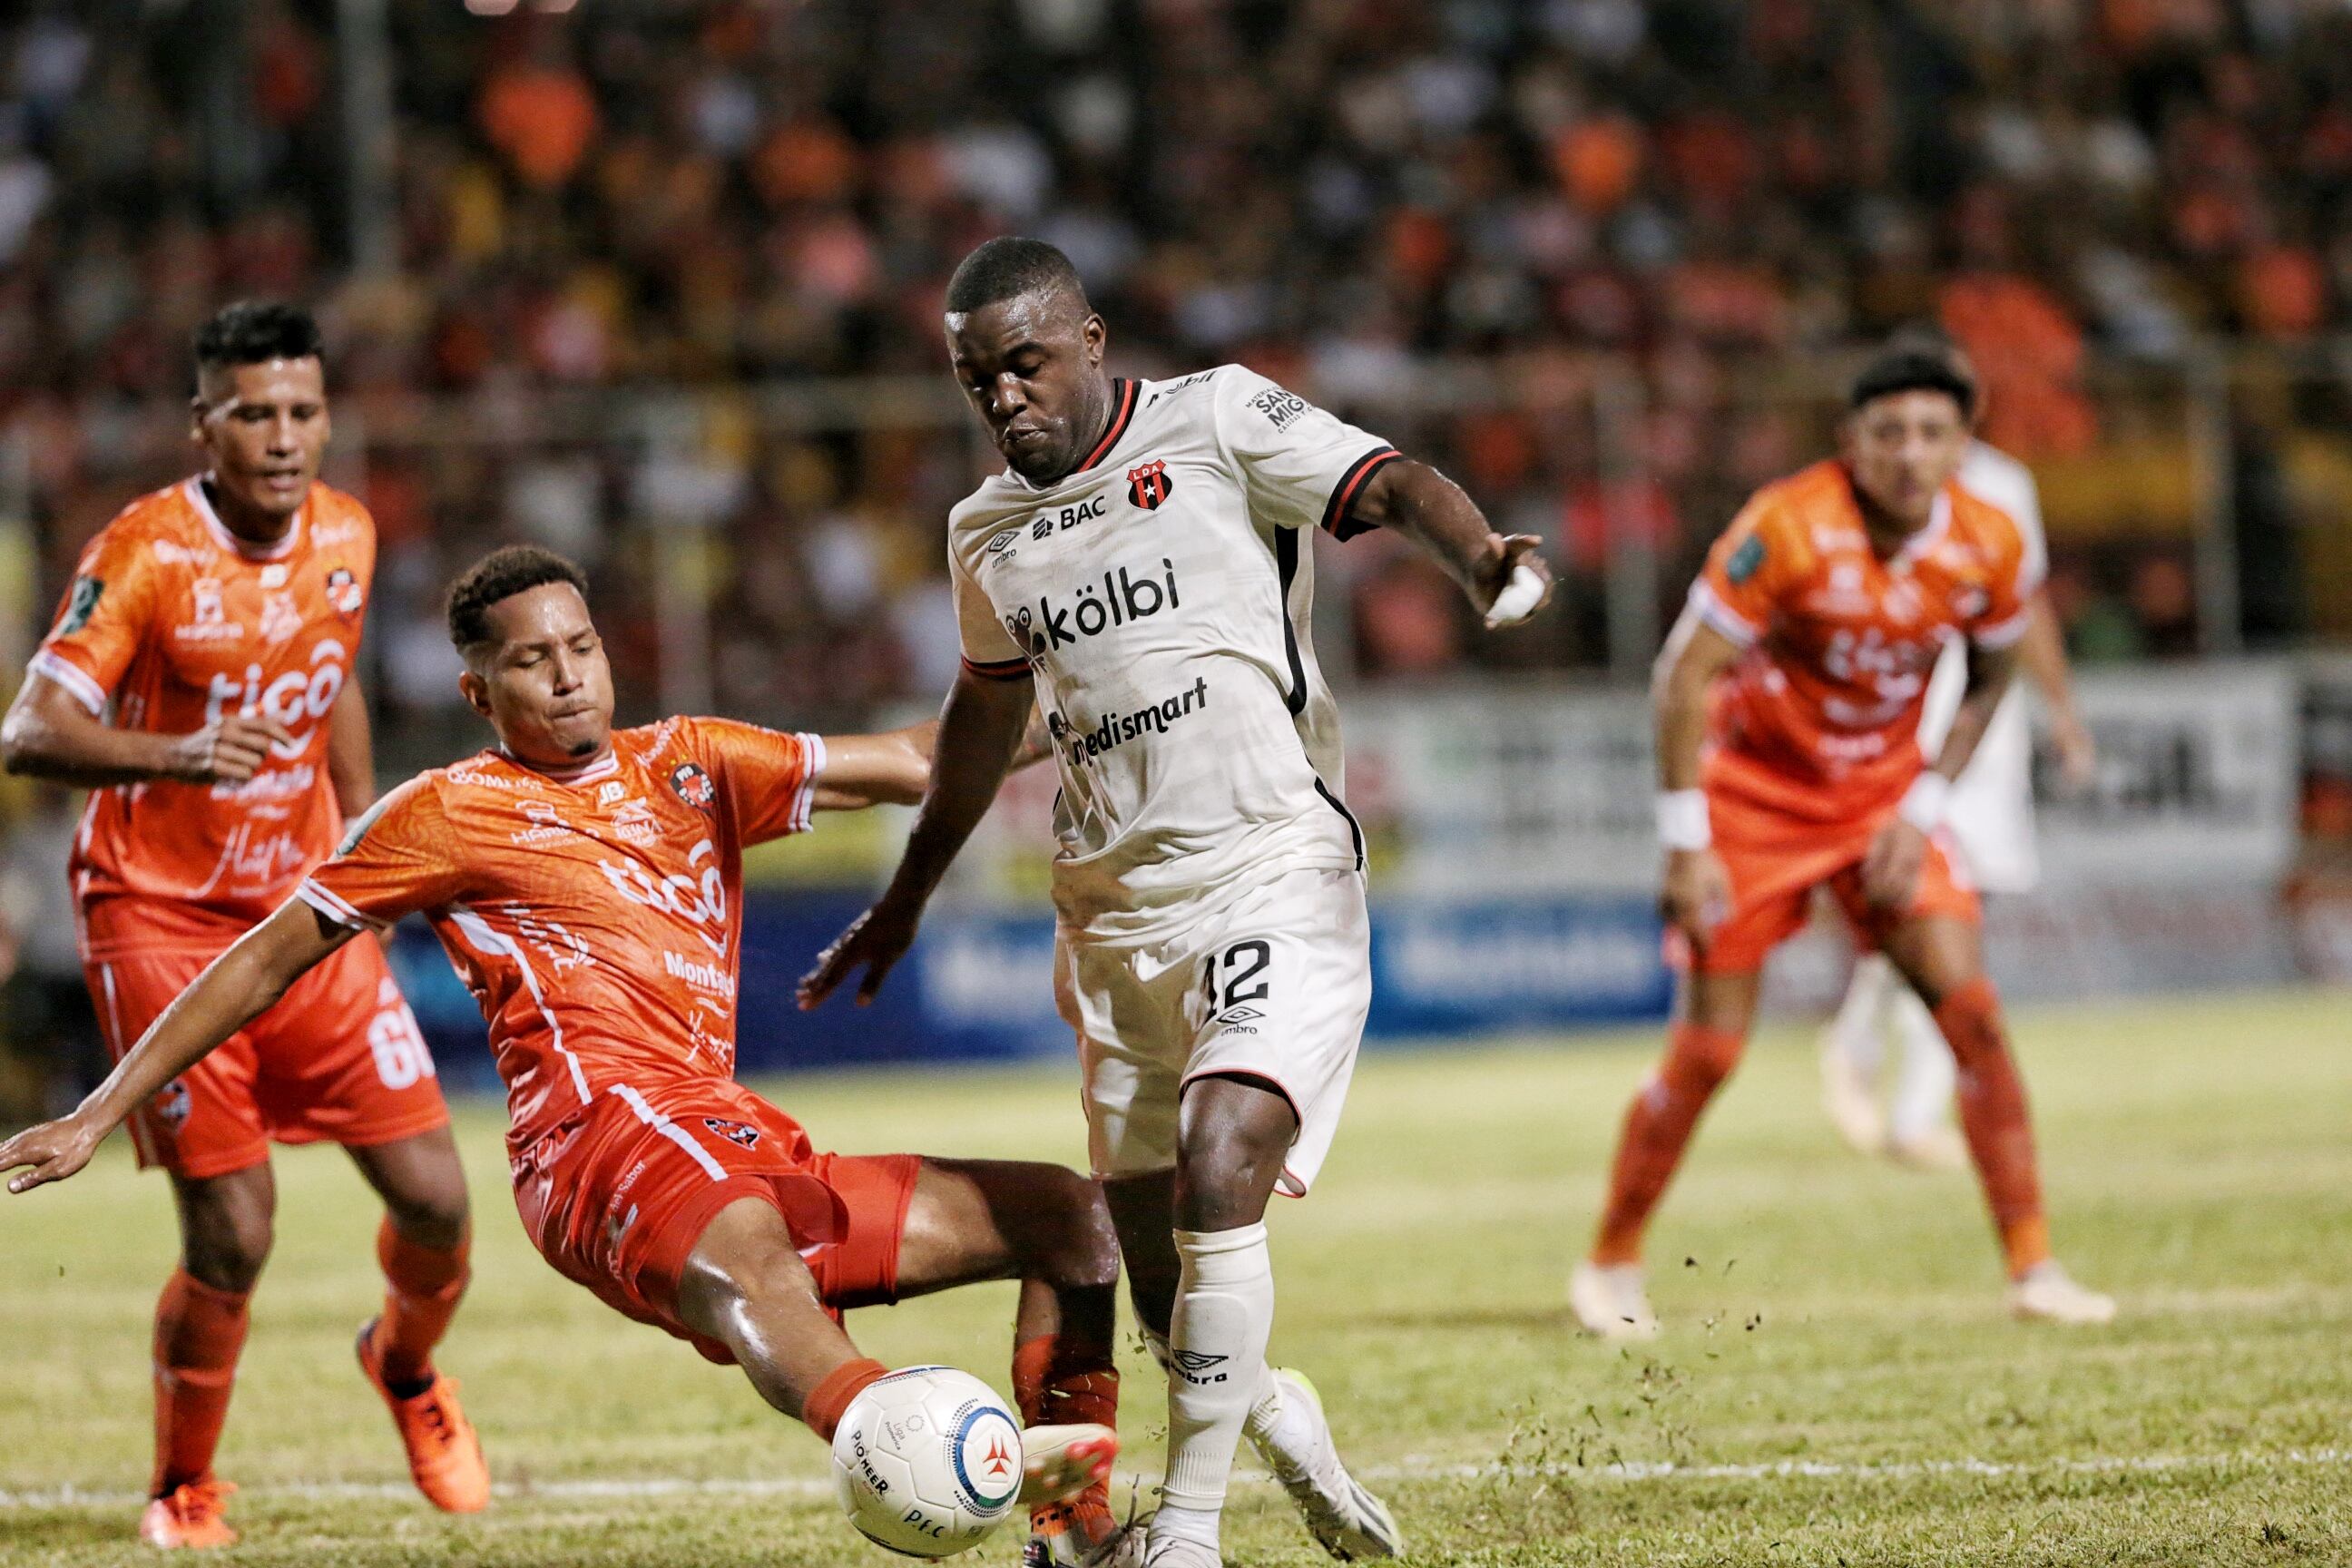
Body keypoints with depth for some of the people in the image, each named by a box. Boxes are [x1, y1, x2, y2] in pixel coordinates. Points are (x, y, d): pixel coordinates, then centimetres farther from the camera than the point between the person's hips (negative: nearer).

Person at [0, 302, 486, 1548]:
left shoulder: (344, 538, 2)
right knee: (232, 1238, -10)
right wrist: (170, 756, -38)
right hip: (159, 919, -5)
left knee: (433, 1199, -2)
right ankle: (182, 1492, 15)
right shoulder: (146, 553, -16)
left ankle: (406, 1367, 33)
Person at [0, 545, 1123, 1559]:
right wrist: (101, 1114, 12)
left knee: (1067, 1216, 4)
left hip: (749, 1149, 8)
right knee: (743, 1249, -42)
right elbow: (268, 962, 14)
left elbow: (914, 764, 23)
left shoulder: (687, 765, 24)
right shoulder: (450, 814, 11)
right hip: (604, 1118, -7)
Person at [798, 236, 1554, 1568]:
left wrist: (1477, 557, -37)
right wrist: (906, 903, 37)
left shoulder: (1220, 423, -3)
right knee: (1152, 1255, 2)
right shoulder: (986, 533, 14)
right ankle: (1274, 1415, 32)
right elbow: (988, 712, 29)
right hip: (1115, 911, 6)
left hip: (1274, 874, -6)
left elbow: (1391, 486, -14)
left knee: (1220, 1174, -23)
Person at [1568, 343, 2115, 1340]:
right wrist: (1686, 843, -20)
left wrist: (1923, 809, -3)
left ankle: (2032, 1268, -5)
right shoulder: (1789, 529, -25)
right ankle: (1610, 1267, 15)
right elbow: (1685, 674, -19)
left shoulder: (1989, 548, -12)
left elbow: (1989, 677, 7)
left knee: (1969, 1004, -11)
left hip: (1882, 791, 3)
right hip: (1755, 789, -3)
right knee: (1708, 1050, -4)